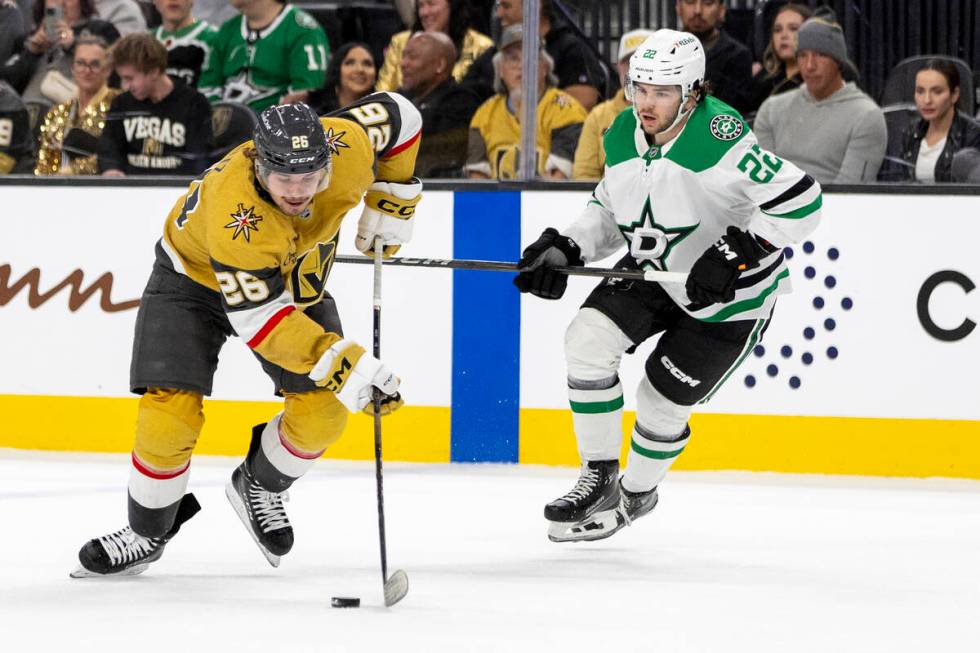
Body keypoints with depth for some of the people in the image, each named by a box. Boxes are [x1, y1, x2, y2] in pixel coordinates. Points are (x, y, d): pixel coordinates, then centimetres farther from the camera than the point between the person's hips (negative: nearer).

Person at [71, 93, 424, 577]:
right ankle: (147, 533, 9)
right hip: (196, 278, -5)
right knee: (170, 414, -15)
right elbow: (259, 320, -39)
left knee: (323, 410, -8)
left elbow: (396, 113, -8)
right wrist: (342, 362, -45)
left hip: (297, 277, 5)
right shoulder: (233, 212, -43)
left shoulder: (348, 148, -31)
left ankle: (259, 489, 22)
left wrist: (392, 203, -5)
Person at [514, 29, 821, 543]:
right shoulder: (623, 136, -5)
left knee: (663, 402, 2)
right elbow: (608, 211, 11)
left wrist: (736, 252, -36)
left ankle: (637, 492, 34)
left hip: (728, 294, -6)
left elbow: (800, 199, -33)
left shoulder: (715, 136, -30)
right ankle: (599, 479, 2)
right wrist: (564, 249, -6)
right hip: (654, 269, 6)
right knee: (587, 340, -14)